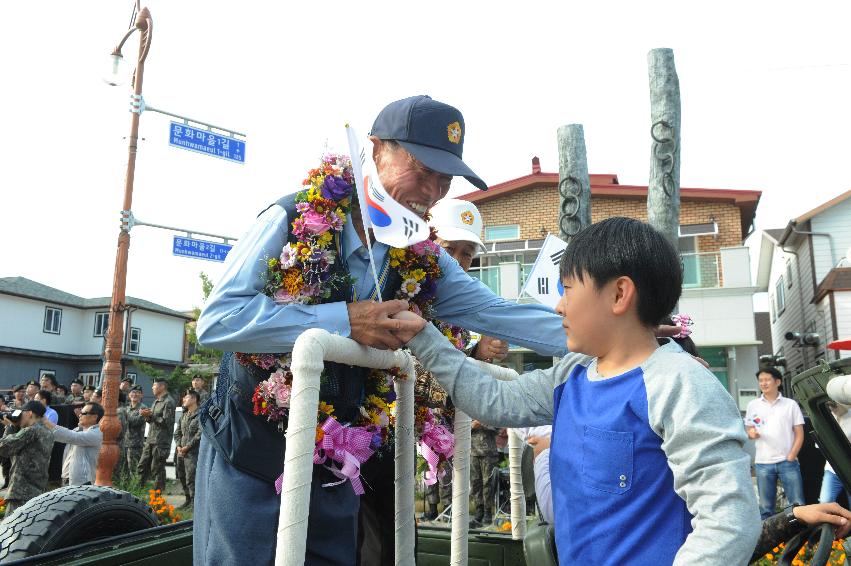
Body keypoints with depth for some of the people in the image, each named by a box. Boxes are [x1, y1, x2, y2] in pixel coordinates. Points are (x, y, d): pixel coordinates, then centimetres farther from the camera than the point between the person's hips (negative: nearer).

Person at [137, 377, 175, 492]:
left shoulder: (168, 402, -11)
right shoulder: (156, 402, 20)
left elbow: (166, 421, -19)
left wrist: (150, 415, -16)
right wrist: (147, 416, 4)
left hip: (161, 442, -9)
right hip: (150, 440, 9)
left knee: (157, 469, -5)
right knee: (142, 466, 11)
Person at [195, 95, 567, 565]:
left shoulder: (420, 262, -3)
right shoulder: (295, 221, -17)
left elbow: (498, 313, -2)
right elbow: (216, 320, -25)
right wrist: (345, 320, -30)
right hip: (248, 467, -4)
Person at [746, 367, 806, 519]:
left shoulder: (790, 404, 4)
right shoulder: (753, 405, 9)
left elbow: (799, 434, 3)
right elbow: (749, 431, 13)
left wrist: (791, 457, -7)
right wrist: (751, 433, -11)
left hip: (787, 461, -1)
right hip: (763, 463, 1)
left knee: (798, 504, 1)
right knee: (766, 507, 7)